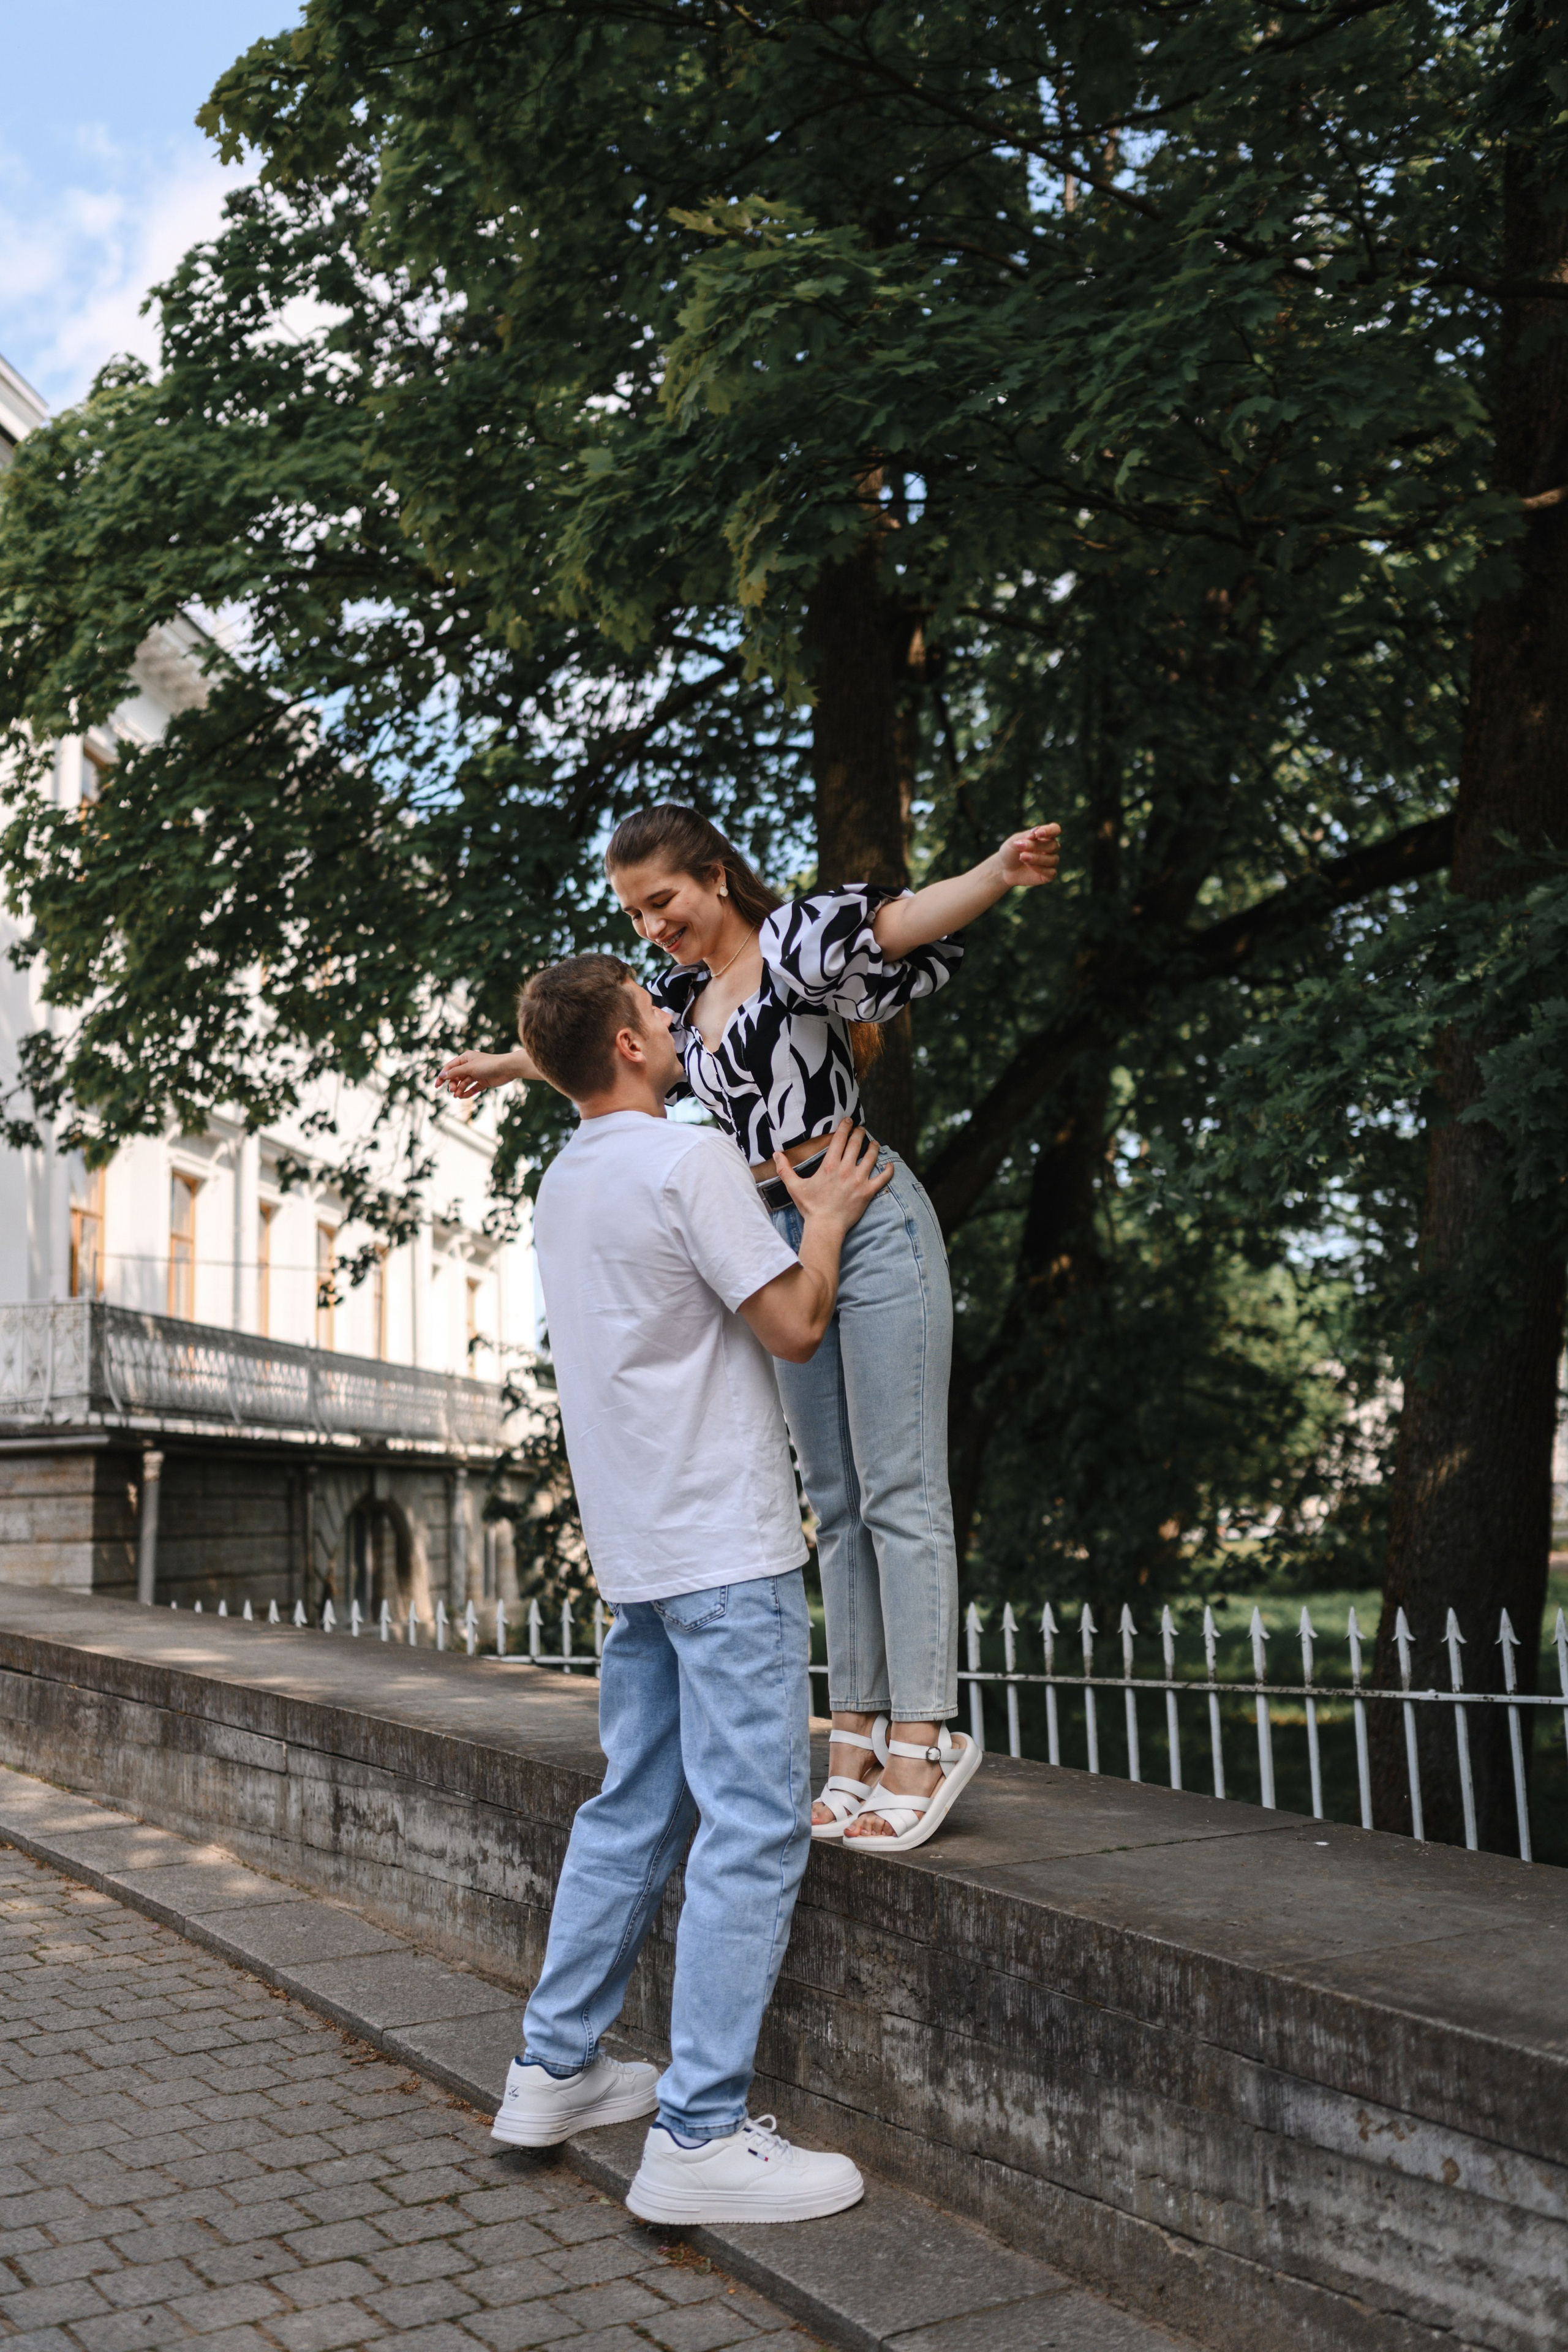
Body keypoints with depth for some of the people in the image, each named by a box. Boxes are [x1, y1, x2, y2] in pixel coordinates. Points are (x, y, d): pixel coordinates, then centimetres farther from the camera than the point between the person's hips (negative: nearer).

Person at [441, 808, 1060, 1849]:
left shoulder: (796, 939, -5)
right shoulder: (688, 998, 16)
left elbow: (896, 923, -23)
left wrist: (999, 875, -42)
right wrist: (505, 1065, 50)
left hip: (867, 1219, -7)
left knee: (899, 1488, -8)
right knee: (836, 1499, 6)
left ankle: (925, 1733, -6)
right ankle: (859, 1731, 8)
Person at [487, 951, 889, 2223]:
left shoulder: (563, 1186, 14)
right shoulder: (690, 1160, -14)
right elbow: (794, 1324, -12)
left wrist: (784, 1200, 29)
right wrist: (826, 1215, 3)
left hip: (636, 1547, 9)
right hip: (726, 1545, -9)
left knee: (633, 1809, 16)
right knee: (753, 1828, -5)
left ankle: (556, 2070, 23)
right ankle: (701, 2135, -3)